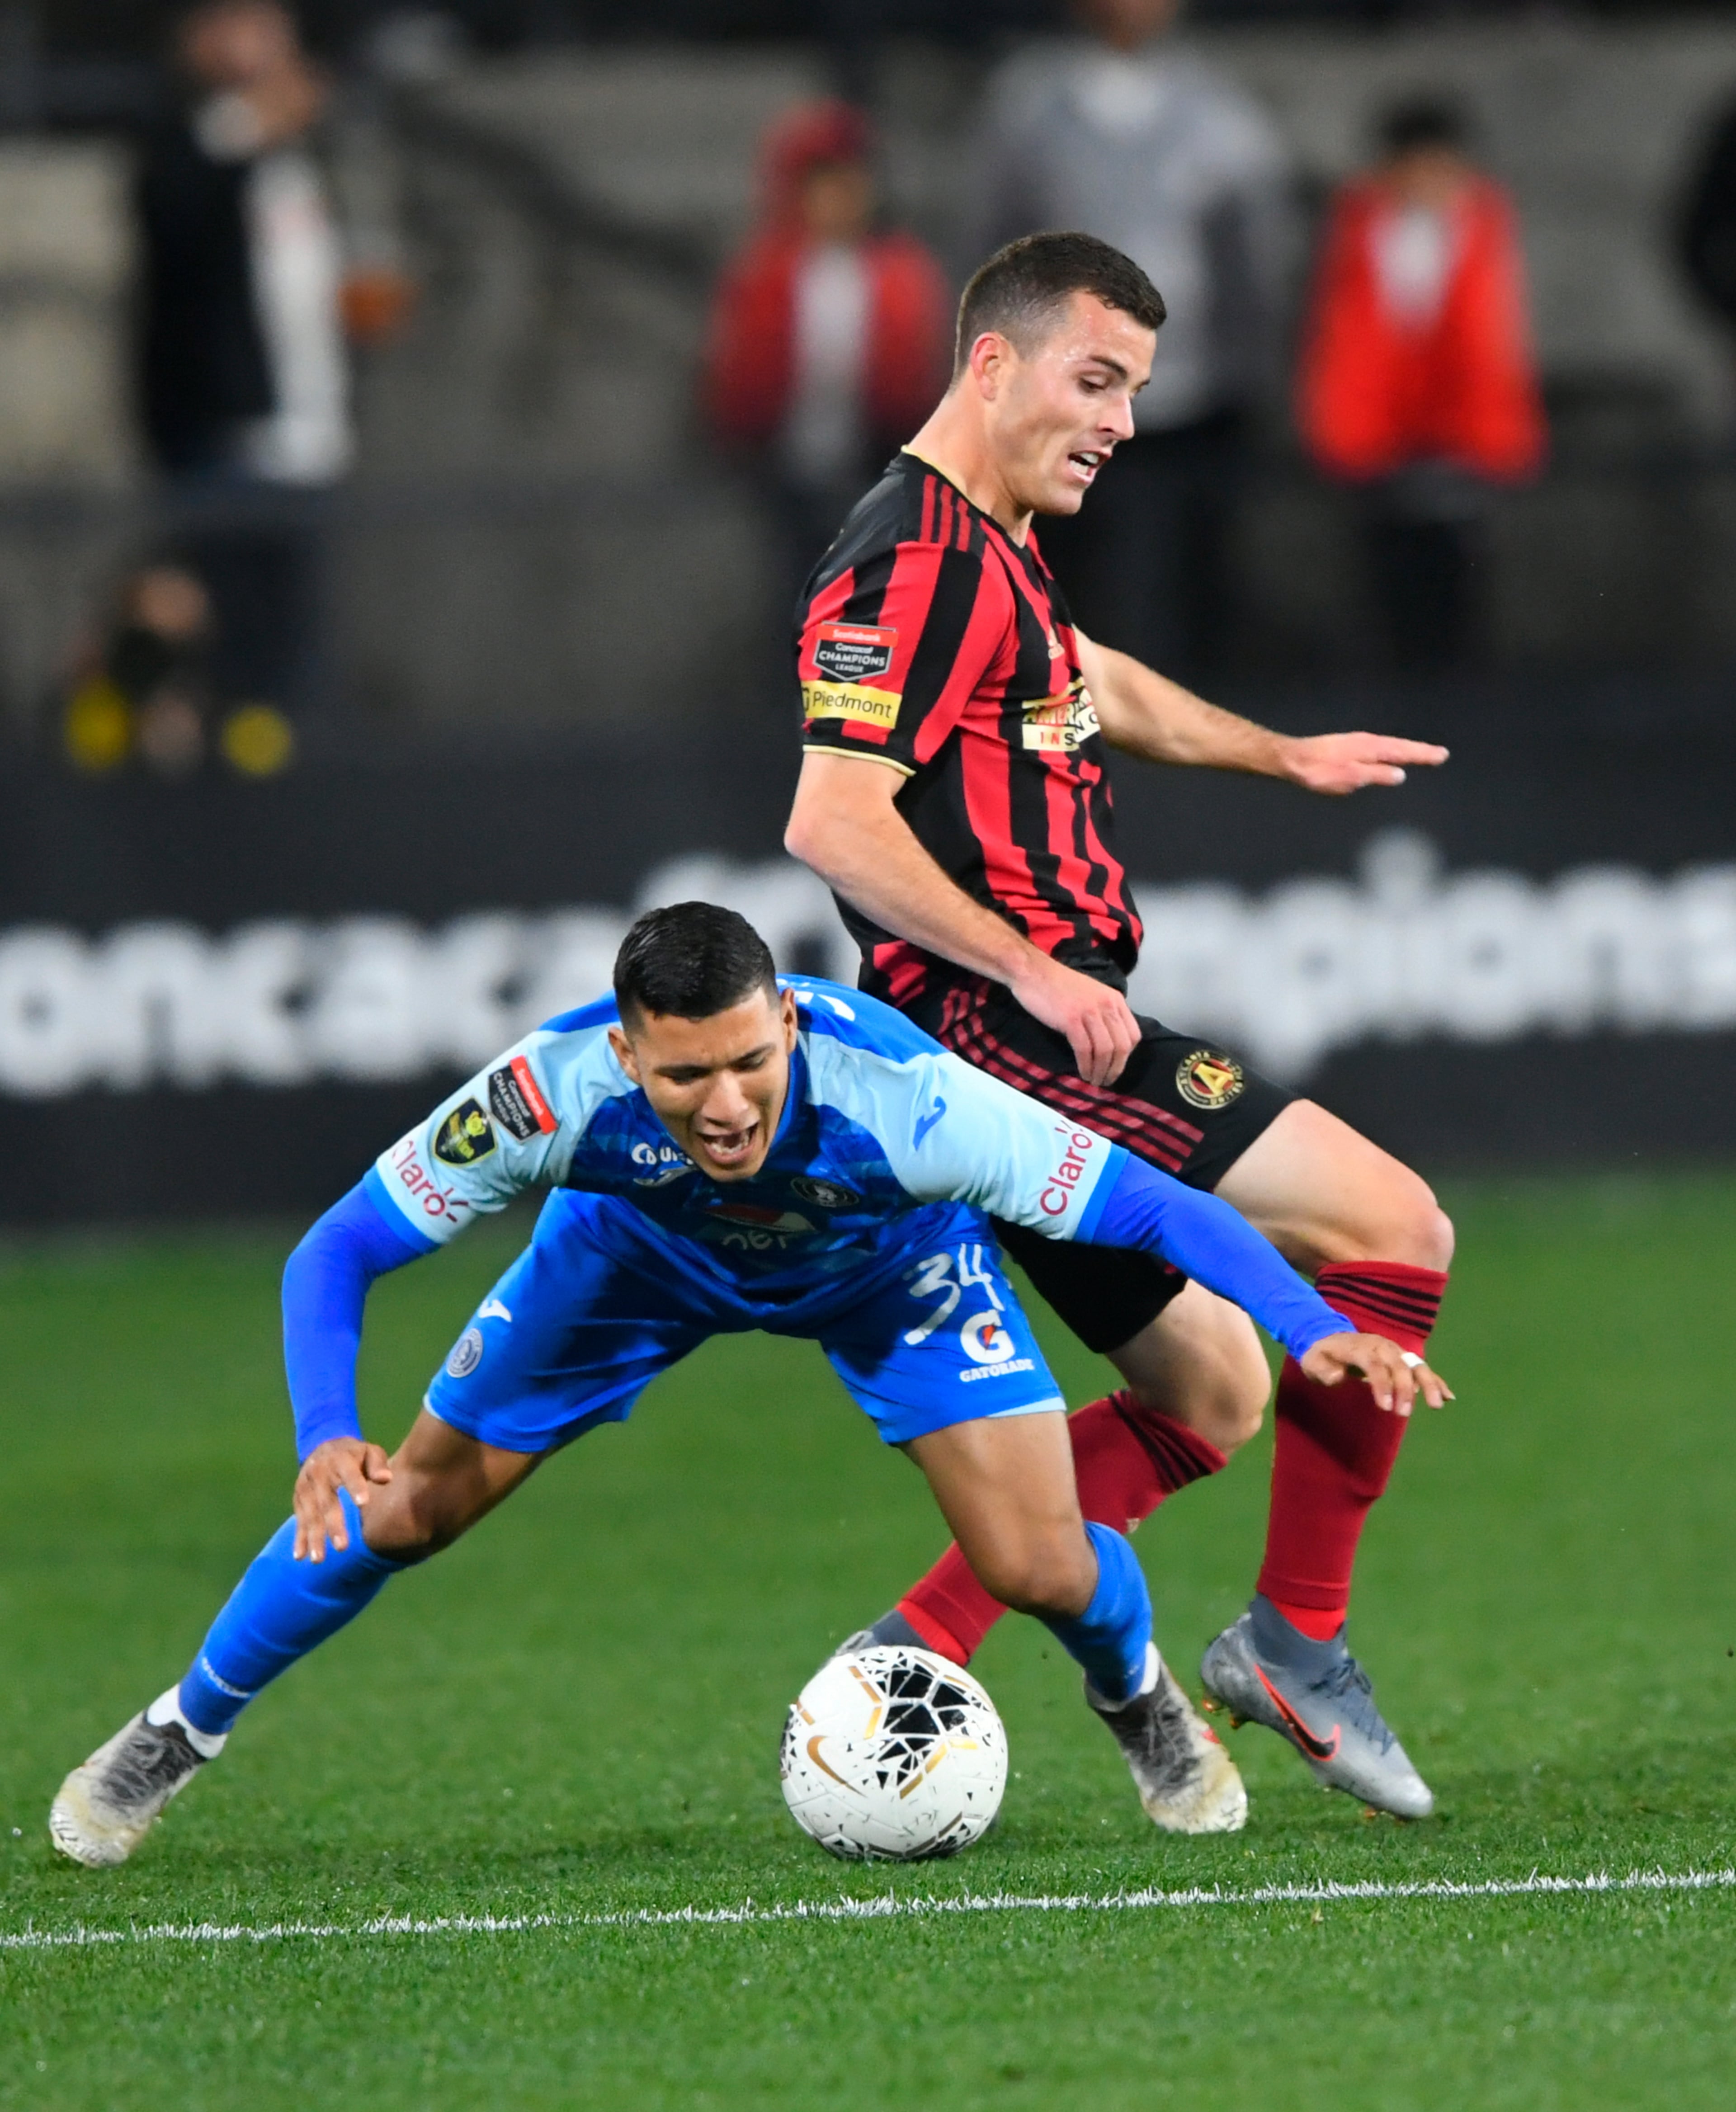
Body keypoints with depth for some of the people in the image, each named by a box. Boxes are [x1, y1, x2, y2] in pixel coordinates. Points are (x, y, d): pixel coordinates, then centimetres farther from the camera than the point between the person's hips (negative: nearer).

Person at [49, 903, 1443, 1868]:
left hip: (887, 1262, -1)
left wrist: (1317, 1327, -54)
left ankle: (1143, 1707, 24)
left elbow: (1154, 1206, -39)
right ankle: (179, 1734, 26)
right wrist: (326, 1437, -47)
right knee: (402, 1507, -1)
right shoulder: (555, 1091, -41)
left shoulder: (895, 1098, -45)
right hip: (637, 1245, 1)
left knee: (1038, 1564, -15)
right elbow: (338, 1253, -29)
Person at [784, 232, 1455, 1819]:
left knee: (1209, 1399, 15)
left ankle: (915, 1652, 10)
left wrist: (1284, 754, 45)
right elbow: (833, 822, -23)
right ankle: (1299, 1637, -6)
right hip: (1007, 1034, -11)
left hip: (1046, 1037, 11)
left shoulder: (988, 553, 18)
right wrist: (1029, 967, -23)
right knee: (1394, 1229, -12)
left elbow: (1092, 686, 39)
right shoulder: (917, 559, -14)